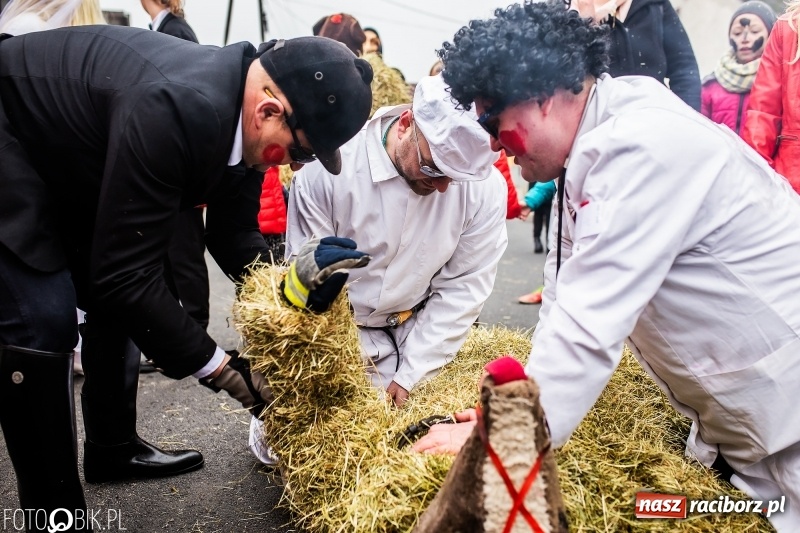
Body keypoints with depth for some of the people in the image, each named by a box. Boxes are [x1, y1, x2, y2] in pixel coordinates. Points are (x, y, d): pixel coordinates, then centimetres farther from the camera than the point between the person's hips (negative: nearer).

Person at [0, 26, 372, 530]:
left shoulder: (240, 112, -13)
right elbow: (123, 275, -35)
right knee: (42, 321, -16)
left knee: (119, 300, 11)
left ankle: (113, 447, 29)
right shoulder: (177, 109, -40)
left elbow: (234, 233, -3)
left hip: (69, 154, 9)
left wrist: (293, 280, -20)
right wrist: (219, 368, -28)